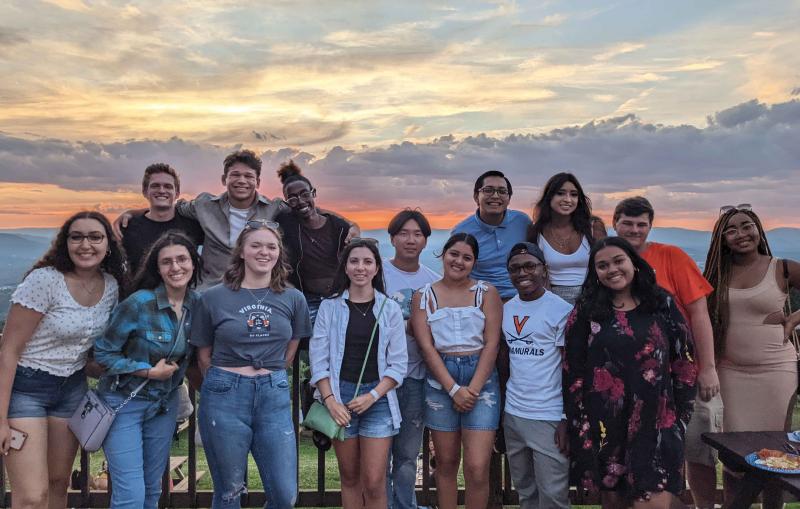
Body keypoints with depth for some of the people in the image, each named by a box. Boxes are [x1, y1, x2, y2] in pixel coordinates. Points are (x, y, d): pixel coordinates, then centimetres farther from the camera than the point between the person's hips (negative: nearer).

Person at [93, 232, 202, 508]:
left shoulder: (198, 303, -5)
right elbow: (103, 352, -14)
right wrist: (149, 371, -17)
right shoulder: (139, 303, -21)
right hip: (124, 403, -5)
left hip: (165, 403, 5)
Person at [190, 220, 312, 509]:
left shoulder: (293, 299, 4)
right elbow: (204, 357, 6)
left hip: (274, 397, 2)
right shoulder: (214, 298, -2)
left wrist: (269, 380, 11)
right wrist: (227, 383, 10)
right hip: (224, 398, -1)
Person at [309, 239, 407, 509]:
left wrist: (372, 396, -11)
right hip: (339, 396, 1)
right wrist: (330, 400, -11)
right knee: (349, 478, 11)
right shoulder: (329, 307, 2)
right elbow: (318, 359, 0)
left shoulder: (390, 309, 2)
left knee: (374, 483, -2)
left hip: (377, 398, 0)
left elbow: (398, 364, 0)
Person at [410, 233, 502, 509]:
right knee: (446, 463, 10)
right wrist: (453, 389, -11)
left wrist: (473, 389, -12)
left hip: (481, 379, -1)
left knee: (477, 468, -6)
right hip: (440, 381, 1)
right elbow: (426, 346, -3)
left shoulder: (486, 293, 3)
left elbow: (491, 344, -3)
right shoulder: (424, 296, 4)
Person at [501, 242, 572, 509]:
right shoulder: (506, 310, 8)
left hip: (549, 418, -5)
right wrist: (499, 408, 11)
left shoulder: (562, 310, -9)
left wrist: (568, 419, -11)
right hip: (512, 415, 6)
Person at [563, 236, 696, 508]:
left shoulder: (662, 304, 4)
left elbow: (683, 360, 7)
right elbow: (573, 371, 1)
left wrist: (681, 413, 4)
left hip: (656, 421, 0)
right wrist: (577, 422, -2)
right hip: (605, 423, 0)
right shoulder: (586, 311, 1)